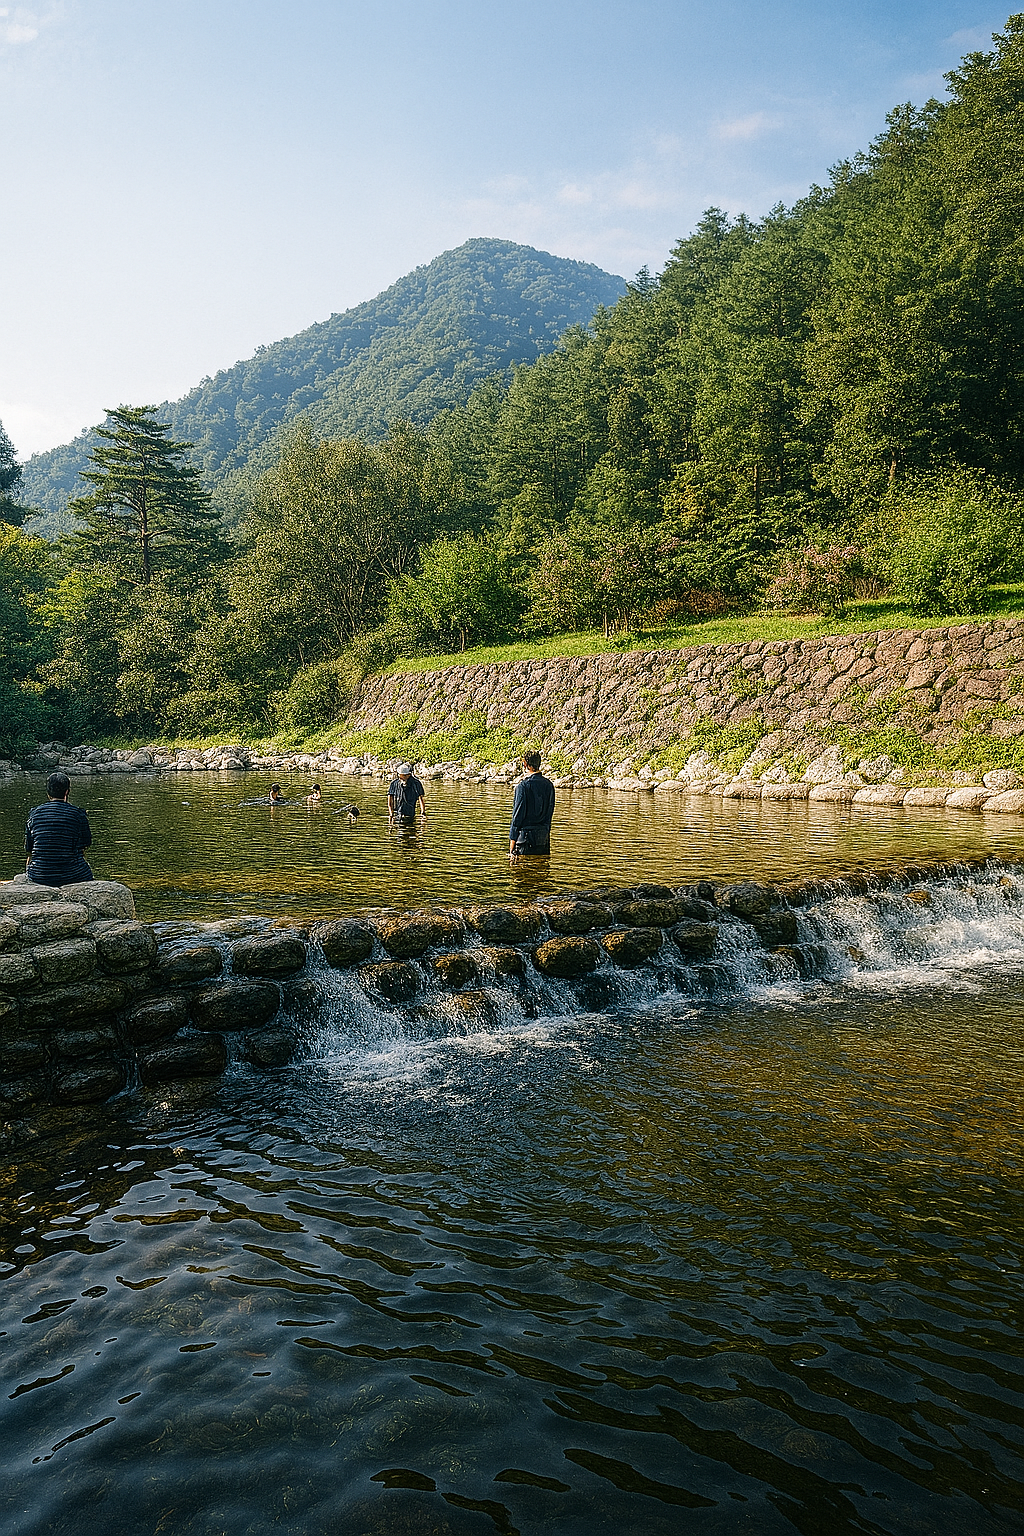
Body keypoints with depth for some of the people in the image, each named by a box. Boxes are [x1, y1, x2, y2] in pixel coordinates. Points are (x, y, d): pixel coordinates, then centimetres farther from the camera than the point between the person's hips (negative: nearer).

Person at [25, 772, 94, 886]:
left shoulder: (34, 813, 1)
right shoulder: (77, 813, -7)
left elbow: (28, 849, 9)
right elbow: (87, 843, 3)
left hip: (38, 877, 3)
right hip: (70, 876, -2)